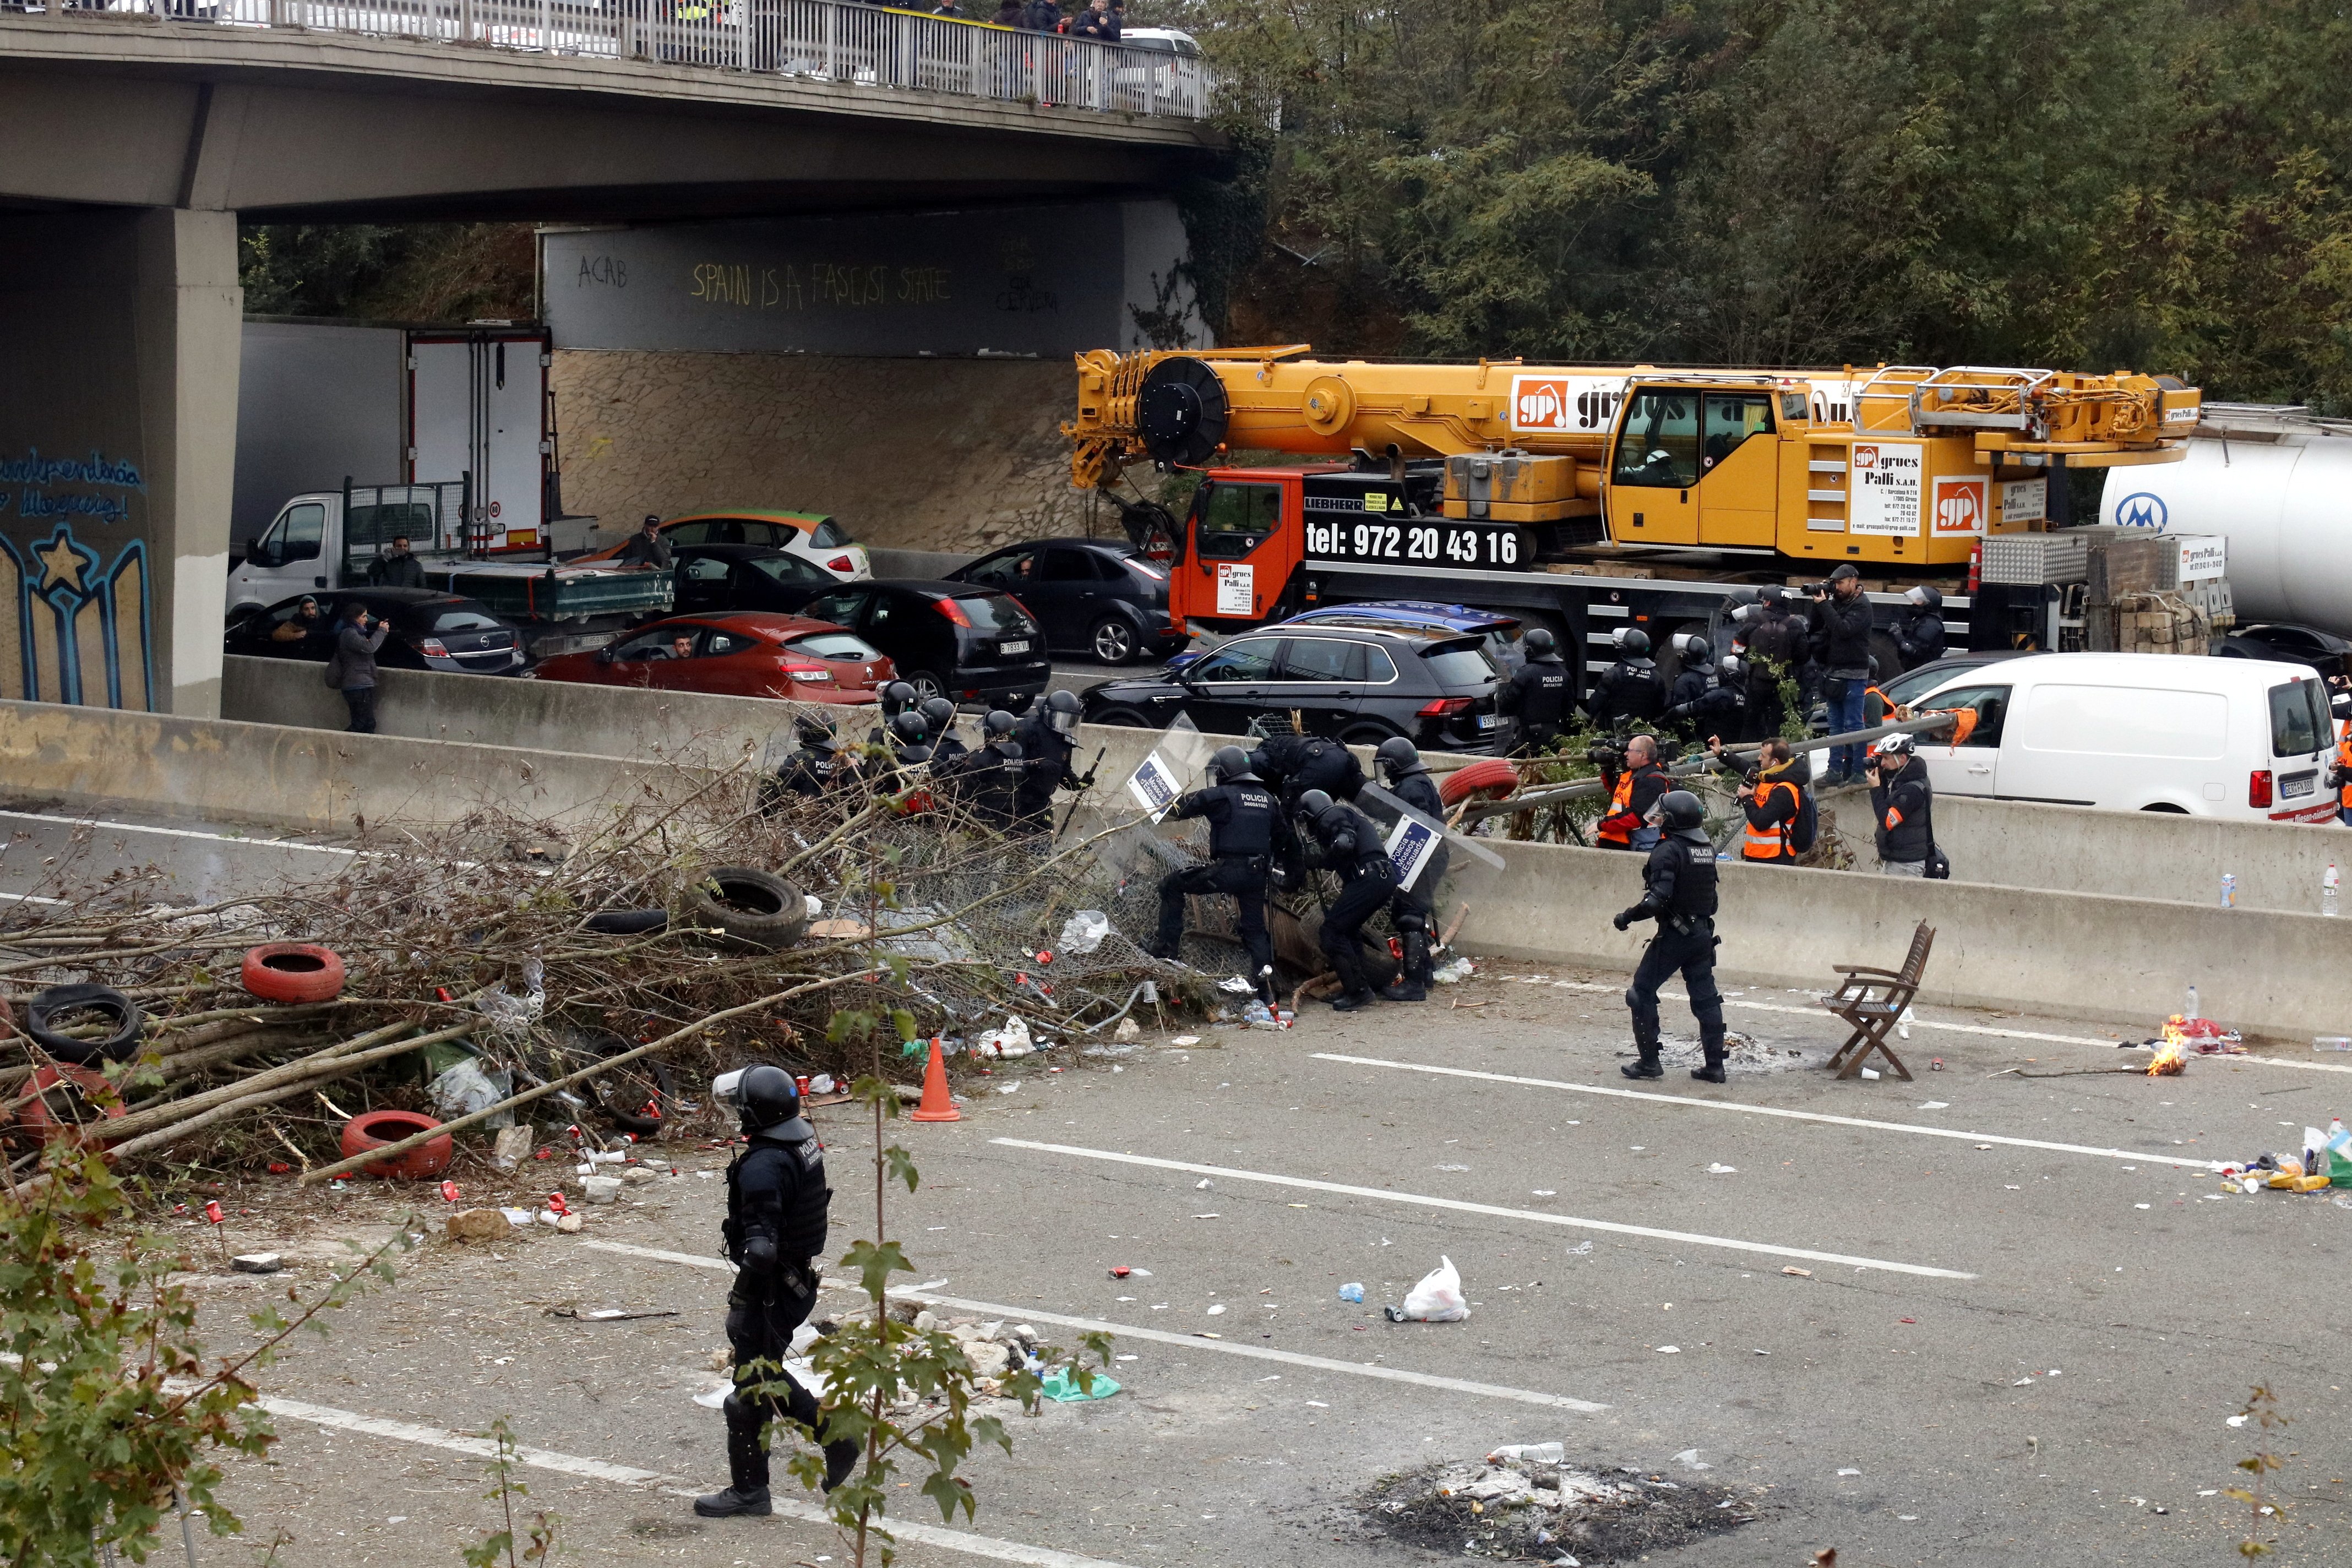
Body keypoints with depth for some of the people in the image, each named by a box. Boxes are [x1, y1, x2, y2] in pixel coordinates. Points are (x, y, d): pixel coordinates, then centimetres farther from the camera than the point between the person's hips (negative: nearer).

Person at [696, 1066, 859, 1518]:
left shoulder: (763, 1166, -27)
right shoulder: (804, 1138, 2)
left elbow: (761, 1247, -31)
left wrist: (744, 1303, -23)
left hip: (771, 1288, -9)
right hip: (801, 1277, 9)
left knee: (753, 1385, 4)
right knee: (766, 1373, 23)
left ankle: (748, 1491, 14)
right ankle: (834, 1435, 23)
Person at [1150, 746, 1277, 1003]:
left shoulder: (1219, 796, -4)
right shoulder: (1269, 800, 14)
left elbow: (1177, 812, 4)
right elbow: (1276, 838, 20)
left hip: (1225, 871, -6)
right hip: (1258, 874, 6)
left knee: (1171, 885, 11)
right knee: (1254, 929, 16)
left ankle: (1166, 947, 7)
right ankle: (1265, 989, 8)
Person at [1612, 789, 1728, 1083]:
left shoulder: (1669, 850, -16)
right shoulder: (1708, 850, 8)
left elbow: (1658, 899, -22)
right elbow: (1712, 900, 13)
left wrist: (1627, 917, -12)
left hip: (1674, 935, -7)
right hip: (1703, 934, 7)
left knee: (1642, 992, 4)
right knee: (1706, 998, 11)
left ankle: (1649, 1062, 4)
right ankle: (1715, 1066, 12)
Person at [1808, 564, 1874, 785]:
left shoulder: (1862, 606, -10)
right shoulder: (1837, 602, 12)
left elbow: (1843, 629, -23)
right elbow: (1817, 628, 12)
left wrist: (1823, 605, -19)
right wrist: (1818, 603, -1)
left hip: (1854, 674, -8)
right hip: (1834, 673, 8)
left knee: (1853, 725, -6)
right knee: (1836, 725, 9)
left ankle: (1857, 773, -4)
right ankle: (1836, 771, 12)